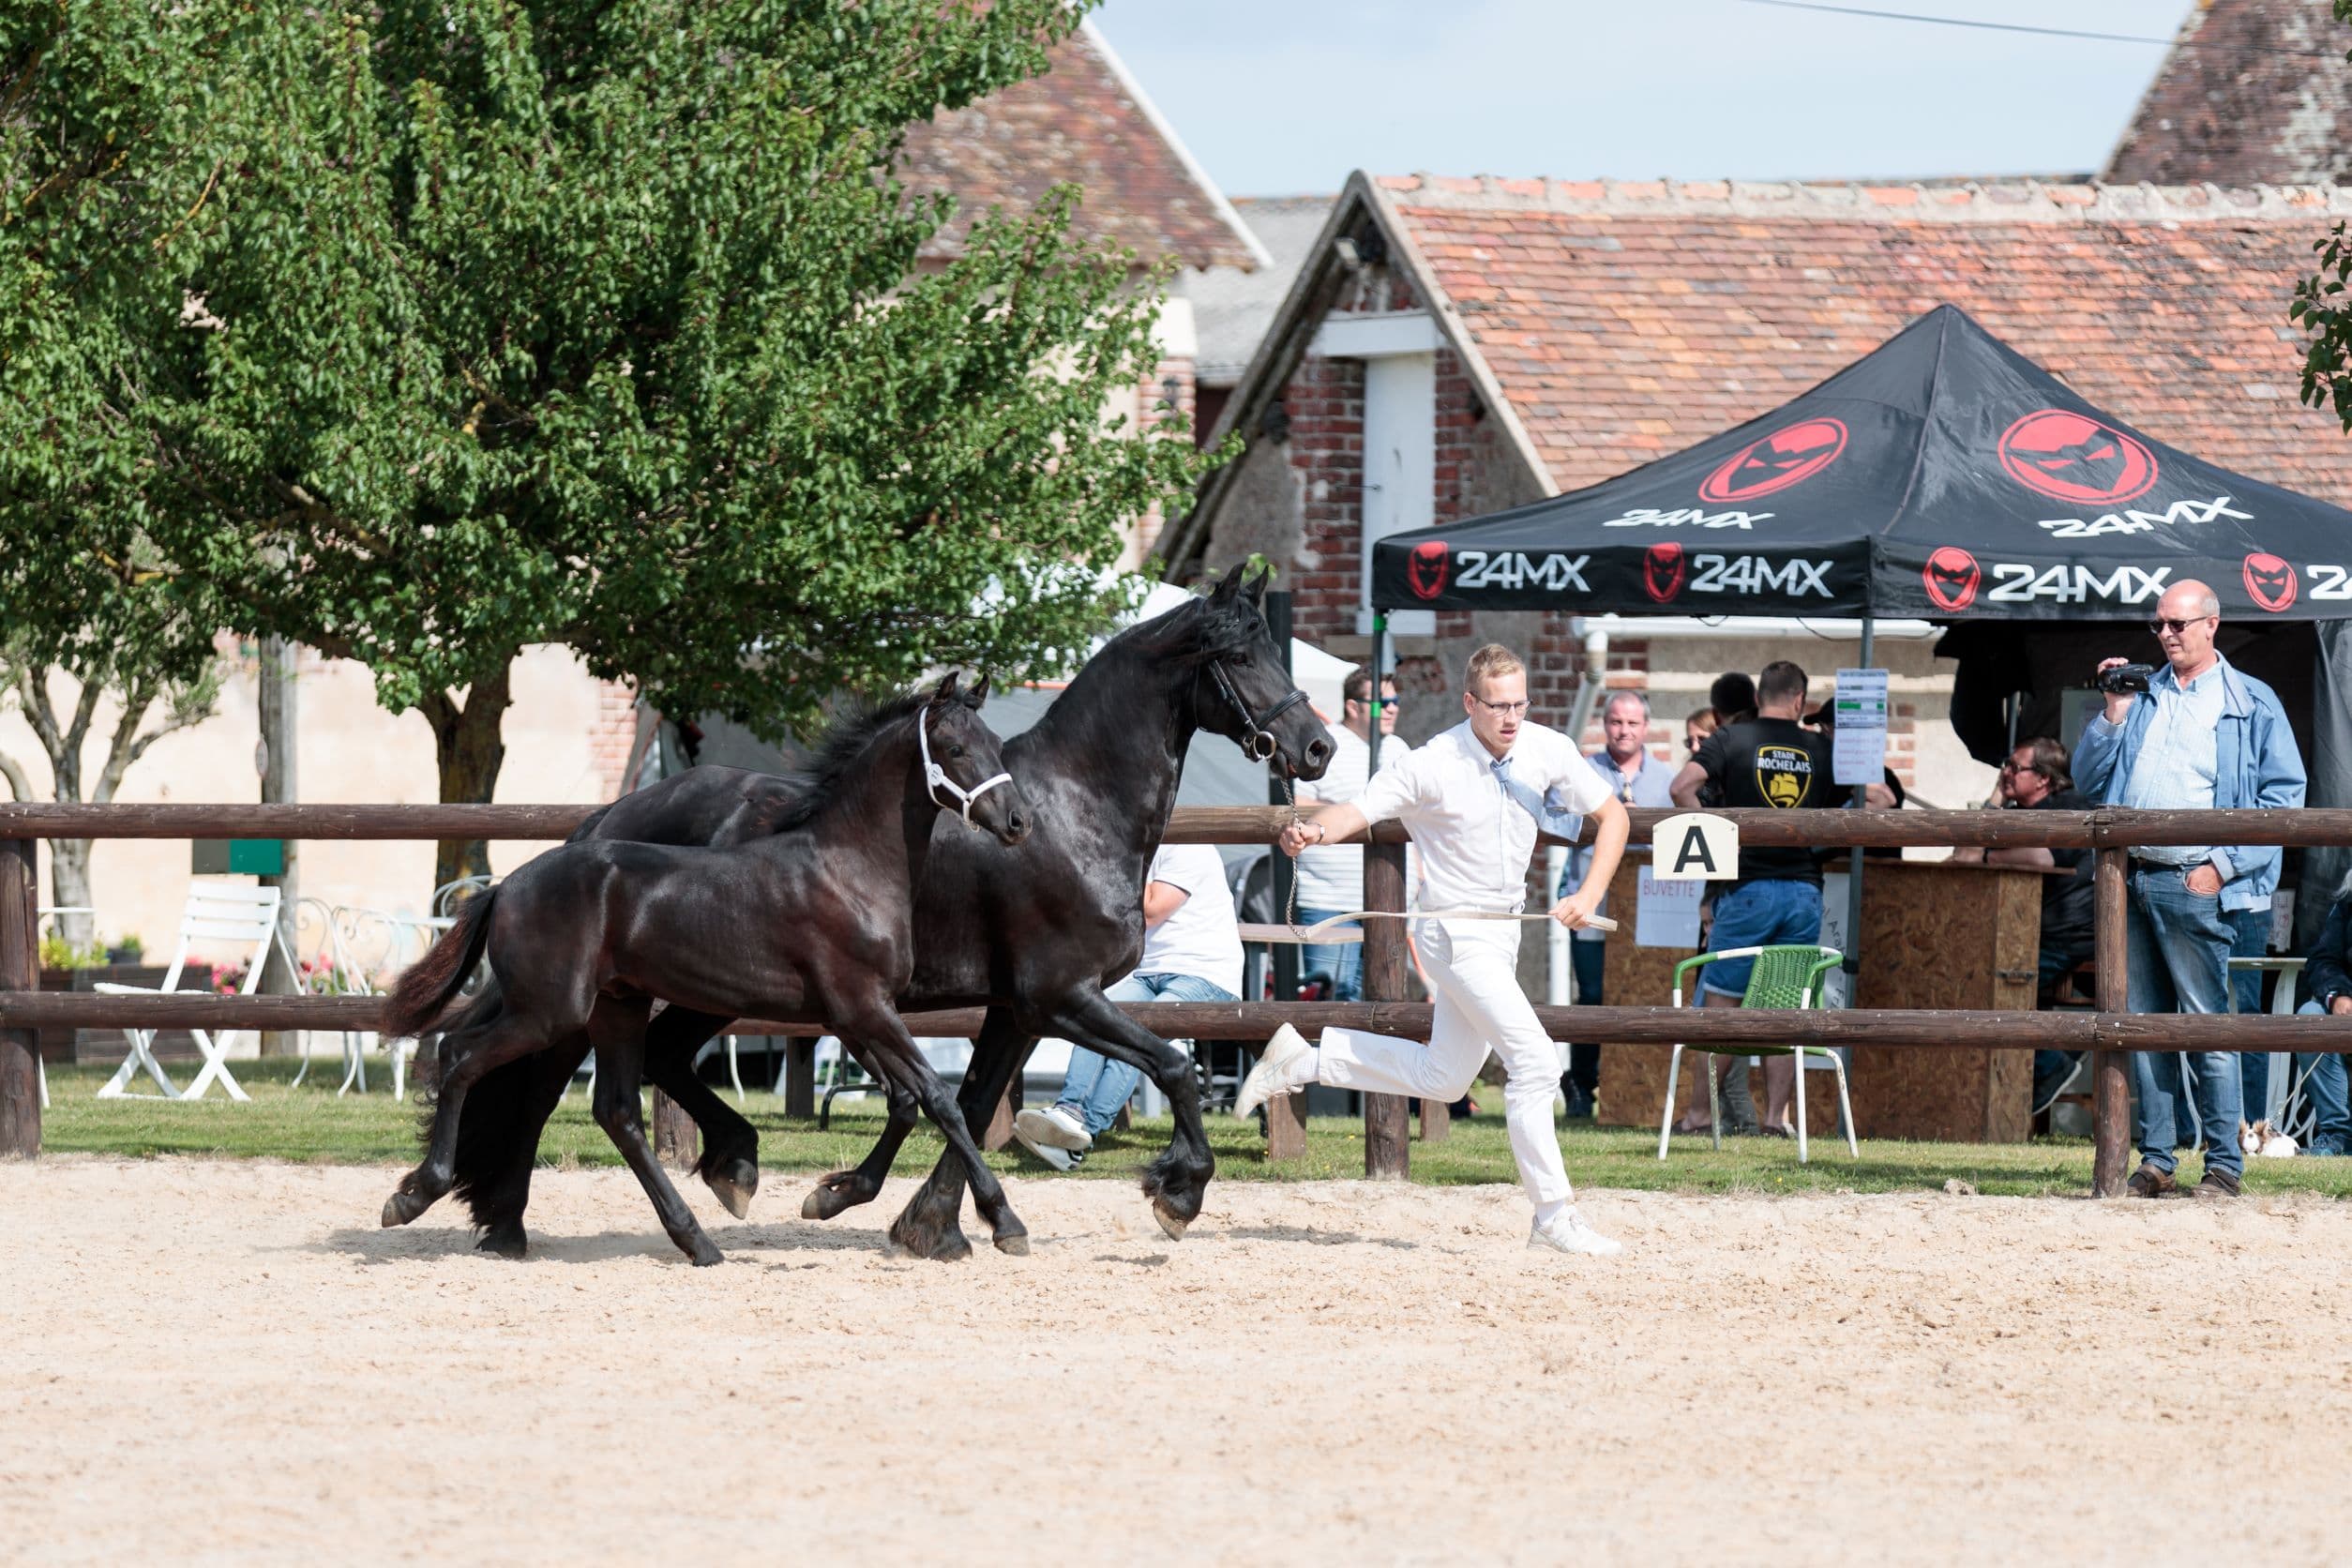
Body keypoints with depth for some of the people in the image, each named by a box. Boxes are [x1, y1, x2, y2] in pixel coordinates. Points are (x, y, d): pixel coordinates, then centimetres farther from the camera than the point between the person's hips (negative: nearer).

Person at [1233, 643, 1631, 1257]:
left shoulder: (1549, 751, -5)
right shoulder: (1432, 766, -18)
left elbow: (1612, 816, 4)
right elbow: (1356, 811, -19)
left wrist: (1589, 895, -9)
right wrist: (1314, 832, -42)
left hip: (1503, 931, 7)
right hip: (1456, 934, -7)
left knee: (1442, 1079, 18)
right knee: (1535, 1061, -17)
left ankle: (1301, 1060, 29)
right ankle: (1554, 1217, -11)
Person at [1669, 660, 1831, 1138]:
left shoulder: (1731, 739, 0)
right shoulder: (1820, 748, 7)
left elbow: (1683, 786, -12)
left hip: (1748, 887, -2)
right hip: (1805, 889, 2)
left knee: (1721, 1004, 3)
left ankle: (1699, 1114, 3)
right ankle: (1776, 1115, 4)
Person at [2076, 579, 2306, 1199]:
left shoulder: (2251, 705, 3)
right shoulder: (2141, 698, 18)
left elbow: (2284, 794, -2)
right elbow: (2089, 778, 16)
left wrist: (2224, 864, -11)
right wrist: (2114, 712, 2)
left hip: (2197, 887, -5)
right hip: (2133, 884, 5)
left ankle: (2224, 1164, -4)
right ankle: (2156, 1160, 11)